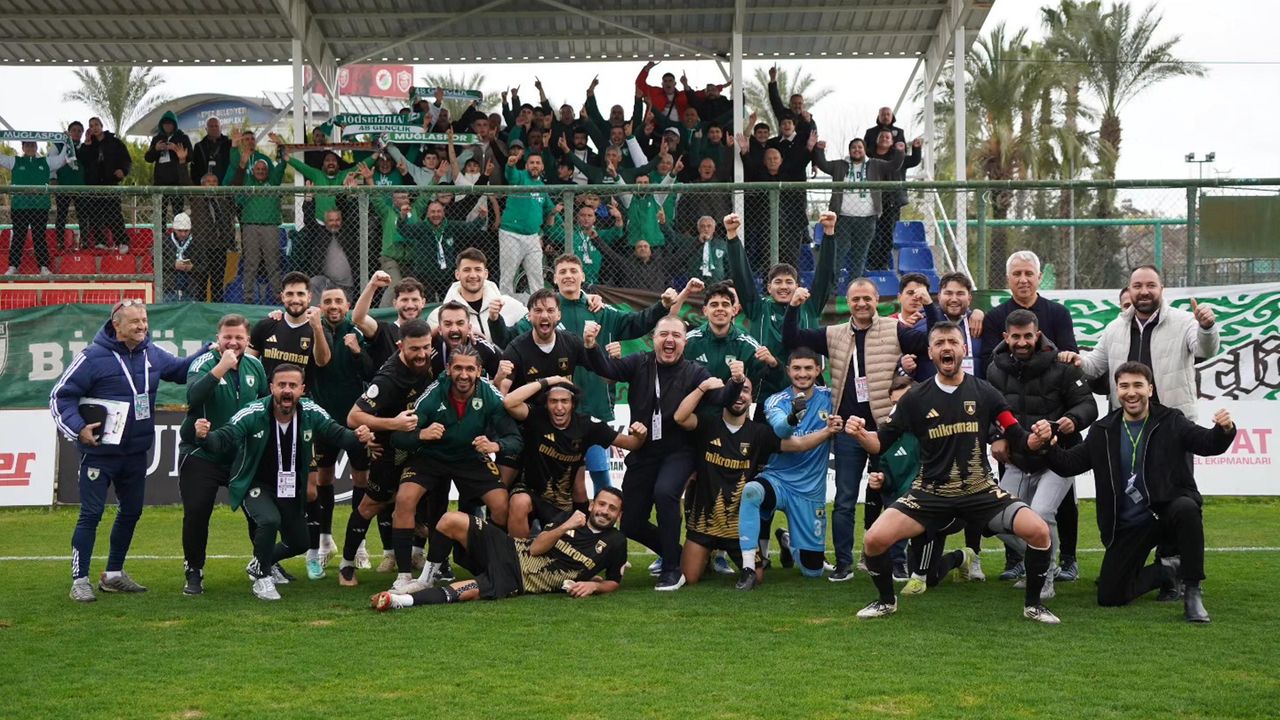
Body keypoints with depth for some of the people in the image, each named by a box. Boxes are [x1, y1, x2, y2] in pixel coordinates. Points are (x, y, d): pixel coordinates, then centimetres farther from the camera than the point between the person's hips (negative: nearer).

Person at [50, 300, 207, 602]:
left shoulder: (153, 355, 4)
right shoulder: (93, 357, -14)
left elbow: (182, 370, 22)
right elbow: (60, 396, -10)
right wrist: (78, 428, -20)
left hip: (136, 453, 7)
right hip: (99, 452, -7)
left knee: (131, 512, 15)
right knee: (91, 514, -4)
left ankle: (114, 575, 30)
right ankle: (80, 581, 4)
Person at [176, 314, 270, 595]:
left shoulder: (255, 366, 3)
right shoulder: (204, 363, -14)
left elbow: (267, 401, 20)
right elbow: (193, 396, -34)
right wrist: (222, 366, -37)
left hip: (243, 455, 5)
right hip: (201, 454, -4)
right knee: (196, 513, -6)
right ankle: (194, 572, 12)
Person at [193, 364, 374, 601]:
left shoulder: (312, 414, -15)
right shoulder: (253, 415, -25)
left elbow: (338, 435, -9)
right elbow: (223, 439, -29)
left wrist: (358, 438, -30)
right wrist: (205, 436, -51)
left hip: (290, 488, 5)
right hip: (254, 485, -5)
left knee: (299, 544, 12)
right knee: (270, 520, -33)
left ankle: (260, 563, 44)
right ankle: (262, 577, -9)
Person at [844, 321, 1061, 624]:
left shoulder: (985, 393, 0)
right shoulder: (916, 398, -1)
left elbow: (1018, 439, 1)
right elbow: (880, 442, 1)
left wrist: (1036, 438, -22)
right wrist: (859, 434, -21)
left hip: (981, 491, 0)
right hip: (930, 493, 0)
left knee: (1038, 531, -20)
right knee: (874, 539, -18)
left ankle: (1033, 604, 5)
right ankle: (886, 601, 12)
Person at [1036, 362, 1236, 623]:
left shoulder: (1171, 422, -1)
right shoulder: (1103, 432, 7)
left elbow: (1208, 444, -14)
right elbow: (1068, 464, 5)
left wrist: (1224, 430, -37)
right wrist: (1049, 443, -15)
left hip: (1167, 510, -3)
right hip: (1128, 525, 3)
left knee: (1187, 508, -39)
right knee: (1109, 596, -5)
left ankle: (1192, 592, -23)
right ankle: (1166, 572, 24)